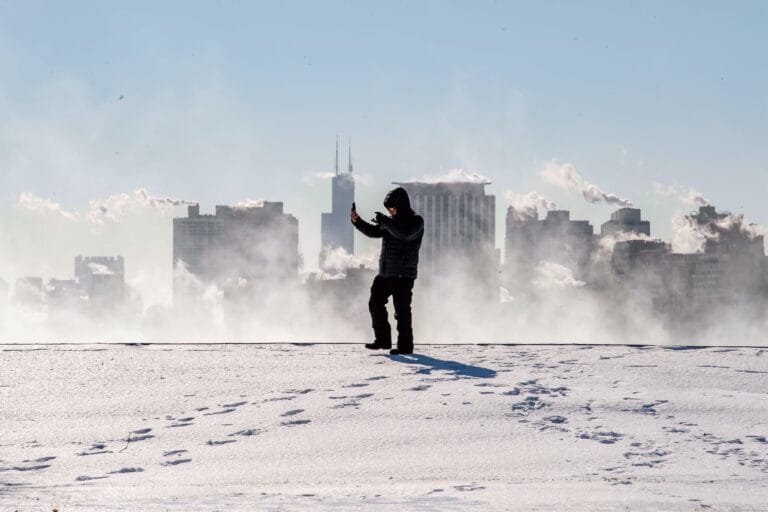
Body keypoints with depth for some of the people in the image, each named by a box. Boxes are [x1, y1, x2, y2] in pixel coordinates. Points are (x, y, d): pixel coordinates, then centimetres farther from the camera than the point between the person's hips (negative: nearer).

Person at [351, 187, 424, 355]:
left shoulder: (416, 221, -8)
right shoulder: (391, 221, 14)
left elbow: (405, 234, -27)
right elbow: (373, 231, 10)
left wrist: (385, 222, -23)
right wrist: (357, 221, -5)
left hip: (403, 275, -8)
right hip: (385, 273, 8)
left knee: (402, 310, -7)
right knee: (375, 303, 8)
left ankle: (405, 345, -1)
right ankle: (382, 340, 16)